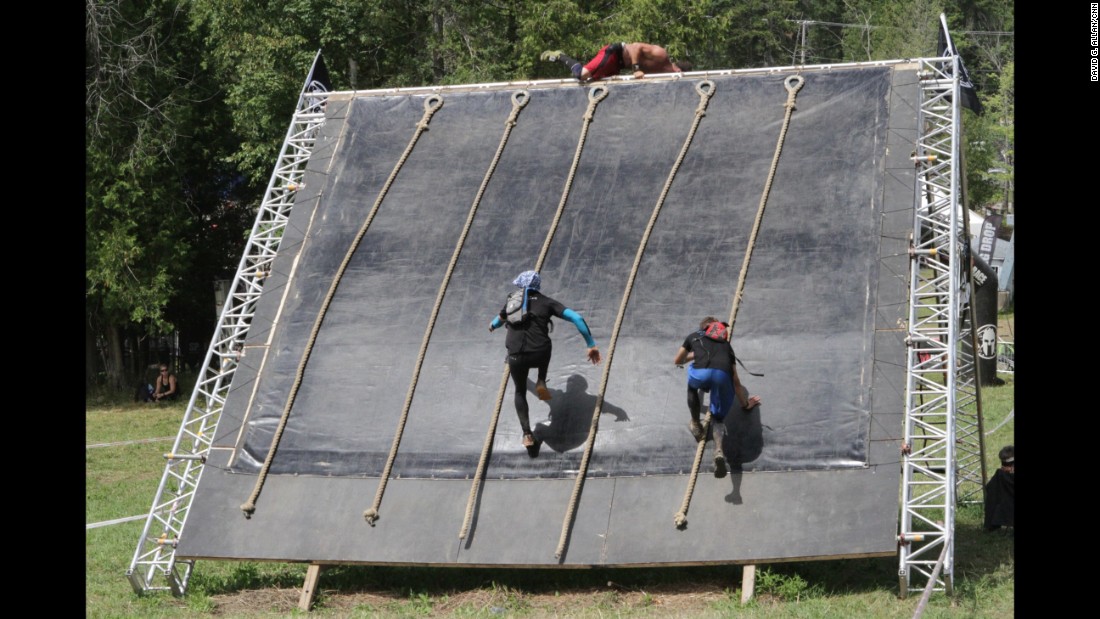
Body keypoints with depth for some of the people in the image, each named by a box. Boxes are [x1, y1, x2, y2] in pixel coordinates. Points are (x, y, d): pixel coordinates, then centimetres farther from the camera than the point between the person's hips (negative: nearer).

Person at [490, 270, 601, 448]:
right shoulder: (547, 303, 11)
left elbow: (499, 320, 36)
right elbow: (577, 318, 1)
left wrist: (492, 326, 62)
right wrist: (591, 345, 6)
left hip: (516, 357, 1)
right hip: (539, 356, 0)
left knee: (520, 392, 26)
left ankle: (527, 433, 9)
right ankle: (541, 382, 15)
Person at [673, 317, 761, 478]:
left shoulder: (695, 336, 35)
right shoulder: (726, 344, 37)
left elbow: (677, 361, 50)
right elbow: (736, 381, 35)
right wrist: (745, 404, 46)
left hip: (700, 373, -1)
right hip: (722, 376, 1)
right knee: (718, 418, 20)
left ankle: (696, 426, 34)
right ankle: (719, 450, -11)